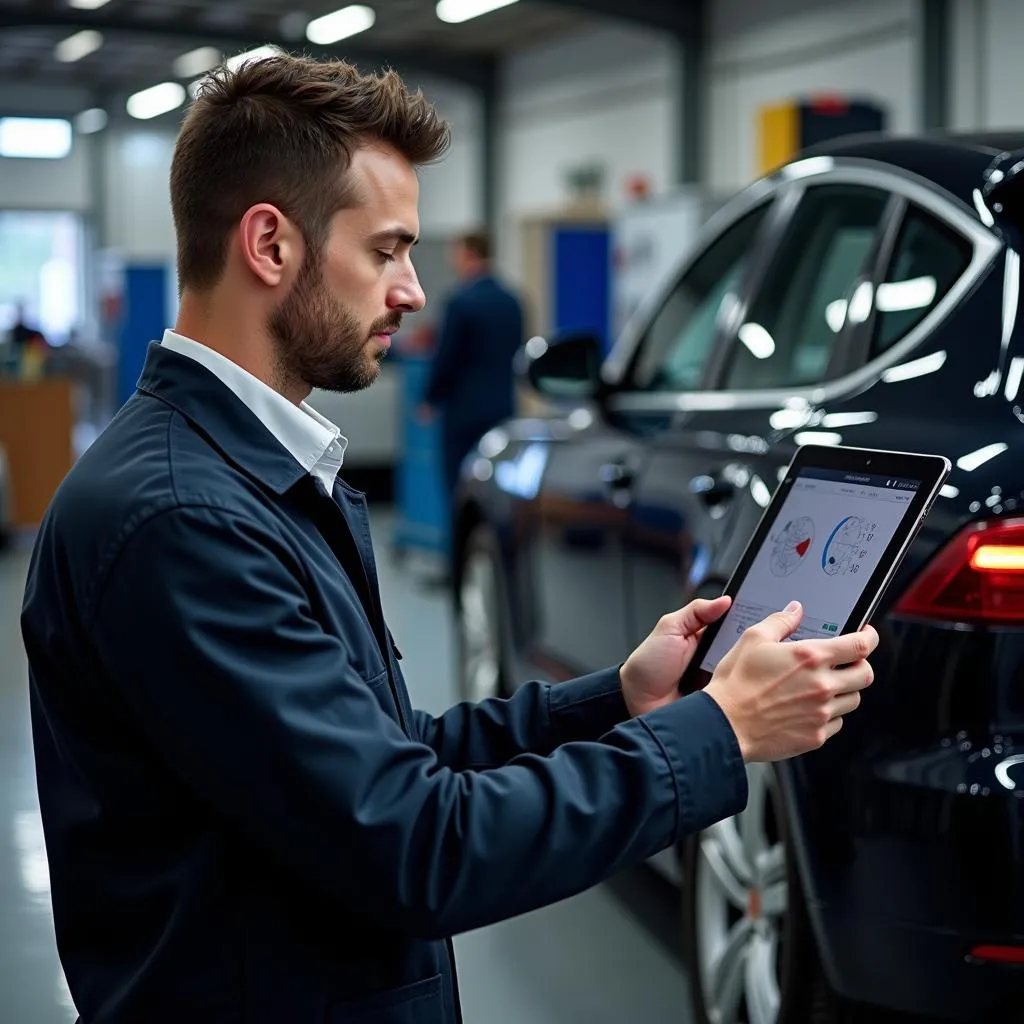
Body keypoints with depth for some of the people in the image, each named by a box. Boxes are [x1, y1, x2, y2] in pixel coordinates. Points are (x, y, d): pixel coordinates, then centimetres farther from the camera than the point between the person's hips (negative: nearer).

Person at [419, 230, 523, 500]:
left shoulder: (461, 301, -13)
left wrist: (431, 399, 1)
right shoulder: (512, 302, 7)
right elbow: (517, 353, 13)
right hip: (503, 407, 7)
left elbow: (446, 357, -11)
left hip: (464, 408, -7)